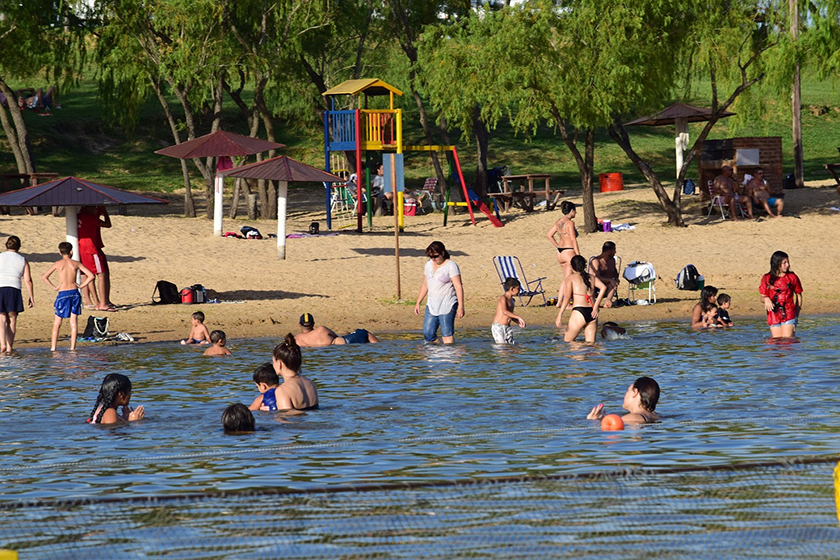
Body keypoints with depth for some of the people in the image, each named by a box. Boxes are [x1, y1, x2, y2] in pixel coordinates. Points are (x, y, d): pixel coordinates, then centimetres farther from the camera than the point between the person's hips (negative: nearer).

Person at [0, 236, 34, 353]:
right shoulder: (23, 261, 10)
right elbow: (27, 280, 4)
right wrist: (31, 297, 8)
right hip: (14, 290, 0)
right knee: (12, 319, 8)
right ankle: (9, 347, 5)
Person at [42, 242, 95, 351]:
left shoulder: (58, 264, -1)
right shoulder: (76, 264, 2)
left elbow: (44, 277, -4)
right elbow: (91, 276, -1)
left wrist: (54, 287, 1)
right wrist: (81, 285, 4)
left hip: (62, 294, -1)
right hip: (74, 292, 1)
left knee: (57, 322, 7)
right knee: (74, 321, 5)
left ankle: (53, 347, 3)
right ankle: (72, 347, 1)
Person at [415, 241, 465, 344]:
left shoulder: (451, 266, -8)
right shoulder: (429, 264, 12)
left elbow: (458, 286, -12)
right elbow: (425, 285, 21)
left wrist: (460, 306, -19)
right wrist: (418, 303, 20)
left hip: (447, 304, -7)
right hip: (432, 304, 7)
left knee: (447, 334, -10)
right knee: (428, 333, 0)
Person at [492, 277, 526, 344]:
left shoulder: (512, 300, 15)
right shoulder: (503, 298, -11)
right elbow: (504, 311, -27)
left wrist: (519, 322, 10)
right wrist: (518, 317, -30)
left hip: (507, 328, 8)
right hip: (498, 326, -8)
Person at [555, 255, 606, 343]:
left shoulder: (570, 278, 4)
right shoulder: (592, 277, 16)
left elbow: (567, 297, -6)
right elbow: (603, 287, 0)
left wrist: (559, 315, -10)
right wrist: (596, 307, 1)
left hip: (579, 312, -5)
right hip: (592, 313, 5)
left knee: (567, 342, 4)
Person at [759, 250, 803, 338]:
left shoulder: (792, 277, 3)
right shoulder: (766, 279, 4)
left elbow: (799, 295, 11)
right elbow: (762, 297, 9)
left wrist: (796, 314, 5)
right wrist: (766, 299, -16)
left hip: (788, 314, -1)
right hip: (773, 314, 1)